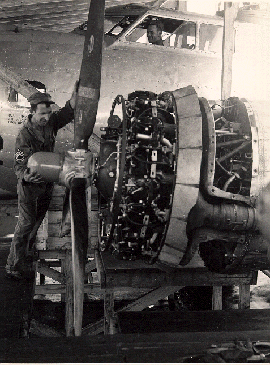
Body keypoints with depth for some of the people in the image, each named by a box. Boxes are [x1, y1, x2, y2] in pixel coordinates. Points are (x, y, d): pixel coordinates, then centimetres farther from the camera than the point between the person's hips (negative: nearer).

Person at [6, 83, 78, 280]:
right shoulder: (24, 135, -20)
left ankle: (28, 260, 32)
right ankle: (14, 267, 5)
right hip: (29, 186, -6)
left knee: (37, 224, 17)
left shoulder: (50, 123, -4)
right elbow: (19, 164, -23)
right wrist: (24, 176, -45)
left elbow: (70, 110, -2)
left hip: (47, 183, 7)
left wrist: (76, 92, -18)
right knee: (25, 225, -4)